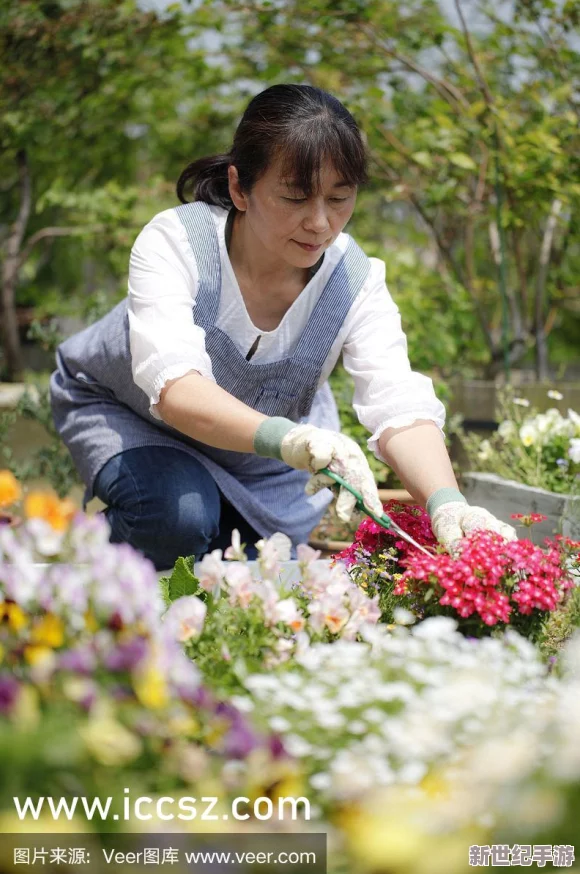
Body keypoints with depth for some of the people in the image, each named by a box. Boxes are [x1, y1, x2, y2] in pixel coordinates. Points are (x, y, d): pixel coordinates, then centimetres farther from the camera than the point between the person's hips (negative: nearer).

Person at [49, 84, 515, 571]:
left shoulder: (356, 281, -27)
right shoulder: (175, 243, -35)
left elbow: (401, 407, -38)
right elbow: (175, 387, -50)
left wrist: (447, 505, -59)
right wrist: (287, 439, -69)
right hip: (124, 409, -3)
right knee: (180, 519, -29)